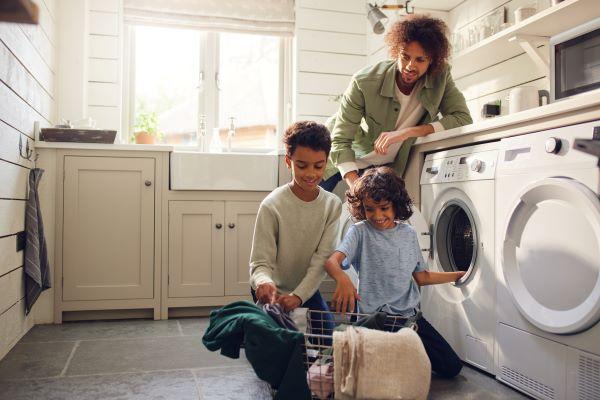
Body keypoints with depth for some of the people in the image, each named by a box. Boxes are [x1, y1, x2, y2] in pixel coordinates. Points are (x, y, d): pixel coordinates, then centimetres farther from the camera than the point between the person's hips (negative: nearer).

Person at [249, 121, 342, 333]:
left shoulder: (332, 205, -10)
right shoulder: (272, 206, -22)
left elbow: (322, 260, -14)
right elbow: (260, 262, -20)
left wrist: (298, 296, -27)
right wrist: (264, 283, -43)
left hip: (307, 290, 4)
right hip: (272, 293, -3)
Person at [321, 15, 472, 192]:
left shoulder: (440, 76, -20)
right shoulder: (364, 82, -29)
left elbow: (463, 118, -25)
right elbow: (340, 141, -28)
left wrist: (408, 132, -36)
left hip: (390, 166, 2)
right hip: (347, 162, -2)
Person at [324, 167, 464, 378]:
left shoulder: (409, 233, 8)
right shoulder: (360, 232, -6)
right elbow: (332, 260, -23)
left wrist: (458, 275, 16)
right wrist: (342, 278, -45)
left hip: (409, 313, 5)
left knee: (451, 367, 4)